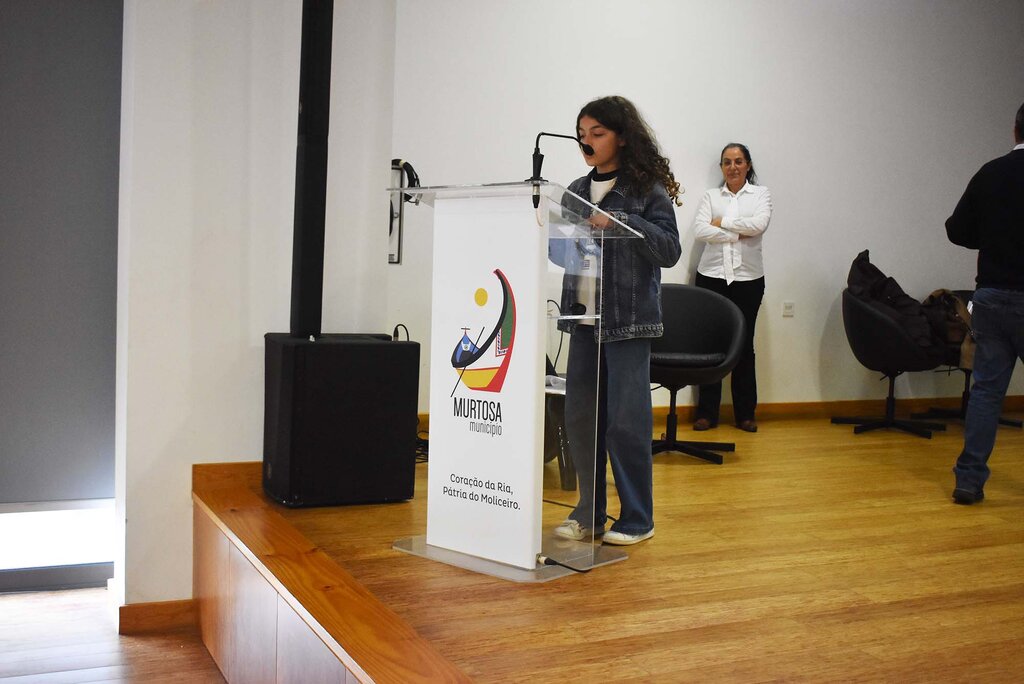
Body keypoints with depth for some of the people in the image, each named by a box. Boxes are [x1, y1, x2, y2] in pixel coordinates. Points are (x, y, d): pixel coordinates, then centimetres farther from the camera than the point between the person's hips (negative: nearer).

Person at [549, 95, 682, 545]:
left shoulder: (648, 189, -3)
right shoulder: (577, 191, 13)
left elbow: (670, 250, -9)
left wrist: (620, 222, -19)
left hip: (629, 321, -5)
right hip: (583, 319, 6)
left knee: (626, 421, -2)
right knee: (580, 417, 7)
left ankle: (637, 519, 13)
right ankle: (589, 515, 21)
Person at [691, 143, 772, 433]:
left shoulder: (761, 193, 9)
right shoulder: (710, 196, 9)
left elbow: (760, 224, -11)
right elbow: (700, 230, -7)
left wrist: (722, 222, -5)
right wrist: (738, 235, -9)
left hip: (748, 278, 0)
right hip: (712, 276, 0)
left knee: (744, 344, 4)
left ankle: (745, 413, 13)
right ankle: (706, 412, 8)